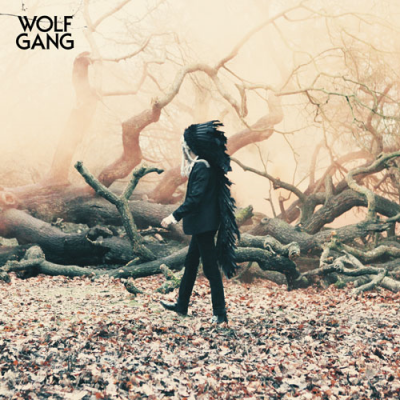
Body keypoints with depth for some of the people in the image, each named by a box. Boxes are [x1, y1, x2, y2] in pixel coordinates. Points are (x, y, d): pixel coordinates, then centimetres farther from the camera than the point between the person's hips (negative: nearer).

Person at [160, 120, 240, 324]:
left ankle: (220, 312, 4)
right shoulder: (204, 165, 12)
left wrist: (174, 216, -22)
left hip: (204, 224, -11)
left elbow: (195, 198, -24)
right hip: (202, 224, 11)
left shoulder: (201, 167, -19)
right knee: (191, 262, 19)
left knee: (210, 266, -4)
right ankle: (182, 304, 31)